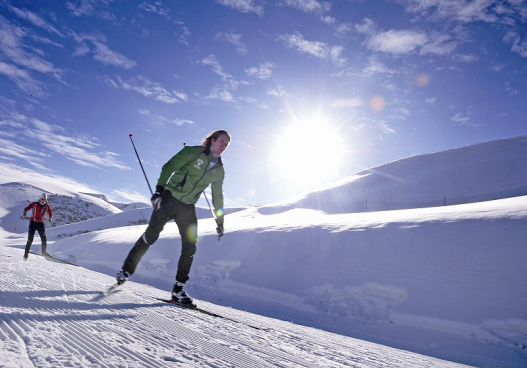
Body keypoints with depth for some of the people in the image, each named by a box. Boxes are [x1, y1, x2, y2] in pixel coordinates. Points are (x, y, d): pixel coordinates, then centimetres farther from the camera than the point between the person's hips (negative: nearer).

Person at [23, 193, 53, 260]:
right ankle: (26, 253, 5)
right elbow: (26, 209, -2)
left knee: (44, 238, -4)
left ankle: (43, 252, 8)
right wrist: (24, 214, -21)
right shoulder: (34, 204, -4)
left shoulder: (47, 206, 1)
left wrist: (50, 218, -11)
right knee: (30, 238, -4)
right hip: (33, 222, -2)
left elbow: (50, 213, 8)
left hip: (40, 223, 2)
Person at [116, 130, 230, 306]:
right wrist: (160, 188, -21)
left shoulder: (219, 170, 11)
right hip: (169, 198, -4)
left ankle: (178, 288, 8)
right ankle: (127, 270, 12)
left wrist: (220, 220, 17)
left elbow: (217, 197, 18)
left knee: (190, 247, -3)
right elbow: (169, 167, -8)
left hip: (187, 208, 4)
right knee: (151, 235, -8)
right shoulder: (193, 152, -3)